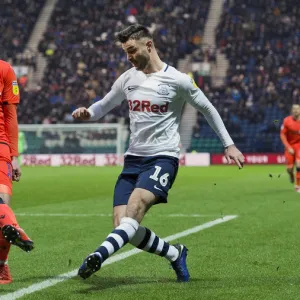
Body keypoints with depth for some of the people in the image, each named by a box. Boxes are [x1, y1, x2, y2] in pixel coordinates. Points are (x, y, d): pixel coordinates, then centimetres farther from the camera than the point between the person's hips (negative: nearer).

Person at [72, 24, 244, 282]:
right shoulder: (127, 79, 10)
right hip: (133, 158, 6)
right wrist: (86, 113, -2)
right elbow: (103, 107, 22)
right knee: (123, 224, -7)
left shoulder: (178, 80, -4)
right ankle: (175, 254, 14)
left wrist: (229, 144, 11)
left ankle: (101, 254, -49)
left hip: (163, 157, -5)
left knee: (136, 202, -32)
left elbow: (207, 109, 9)